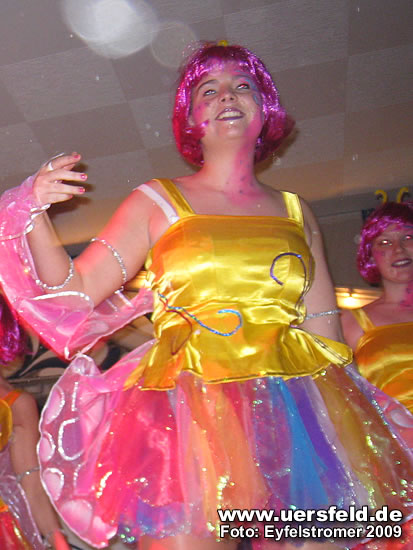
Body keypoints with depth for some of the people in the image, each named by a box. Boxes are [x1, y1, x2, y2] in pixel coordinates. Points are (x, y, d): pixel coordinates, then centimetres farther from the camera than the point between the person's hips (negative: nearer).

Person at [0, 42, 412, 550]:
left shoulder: (296, 213, 15)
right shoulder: (155, 202, 8)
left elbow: (327, 338, 15)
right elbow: (75, 294, 4)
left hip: (295, 418, 3)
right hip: (188, 412, -2)